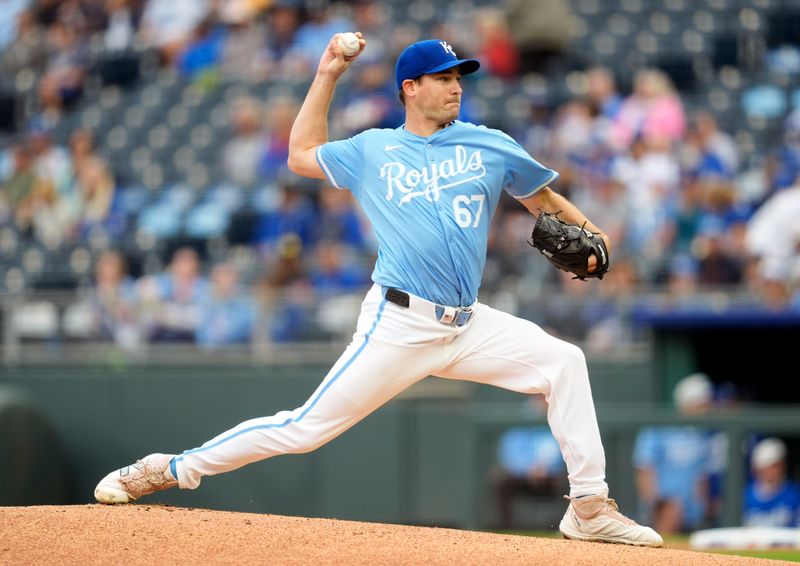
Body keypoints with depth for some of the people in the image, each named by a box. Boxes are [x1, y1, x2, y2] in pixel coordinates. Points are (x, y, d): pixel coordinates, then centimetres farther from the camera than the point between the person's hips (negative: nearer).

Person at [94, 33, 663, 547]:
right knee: (307, 427, -8)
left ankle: (589, 507, -4)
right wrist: (327, 78, 16)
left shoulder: (489, 146, 9)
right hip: (399, 328, -3)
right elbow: (302, 155, 20)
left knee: (564, 361, -10)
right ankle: (171, 469, 3)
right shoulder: (373, 151, 7)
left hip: (469, 325, 3)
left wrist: (586, 232, -3)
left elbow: (542, 197, 16)